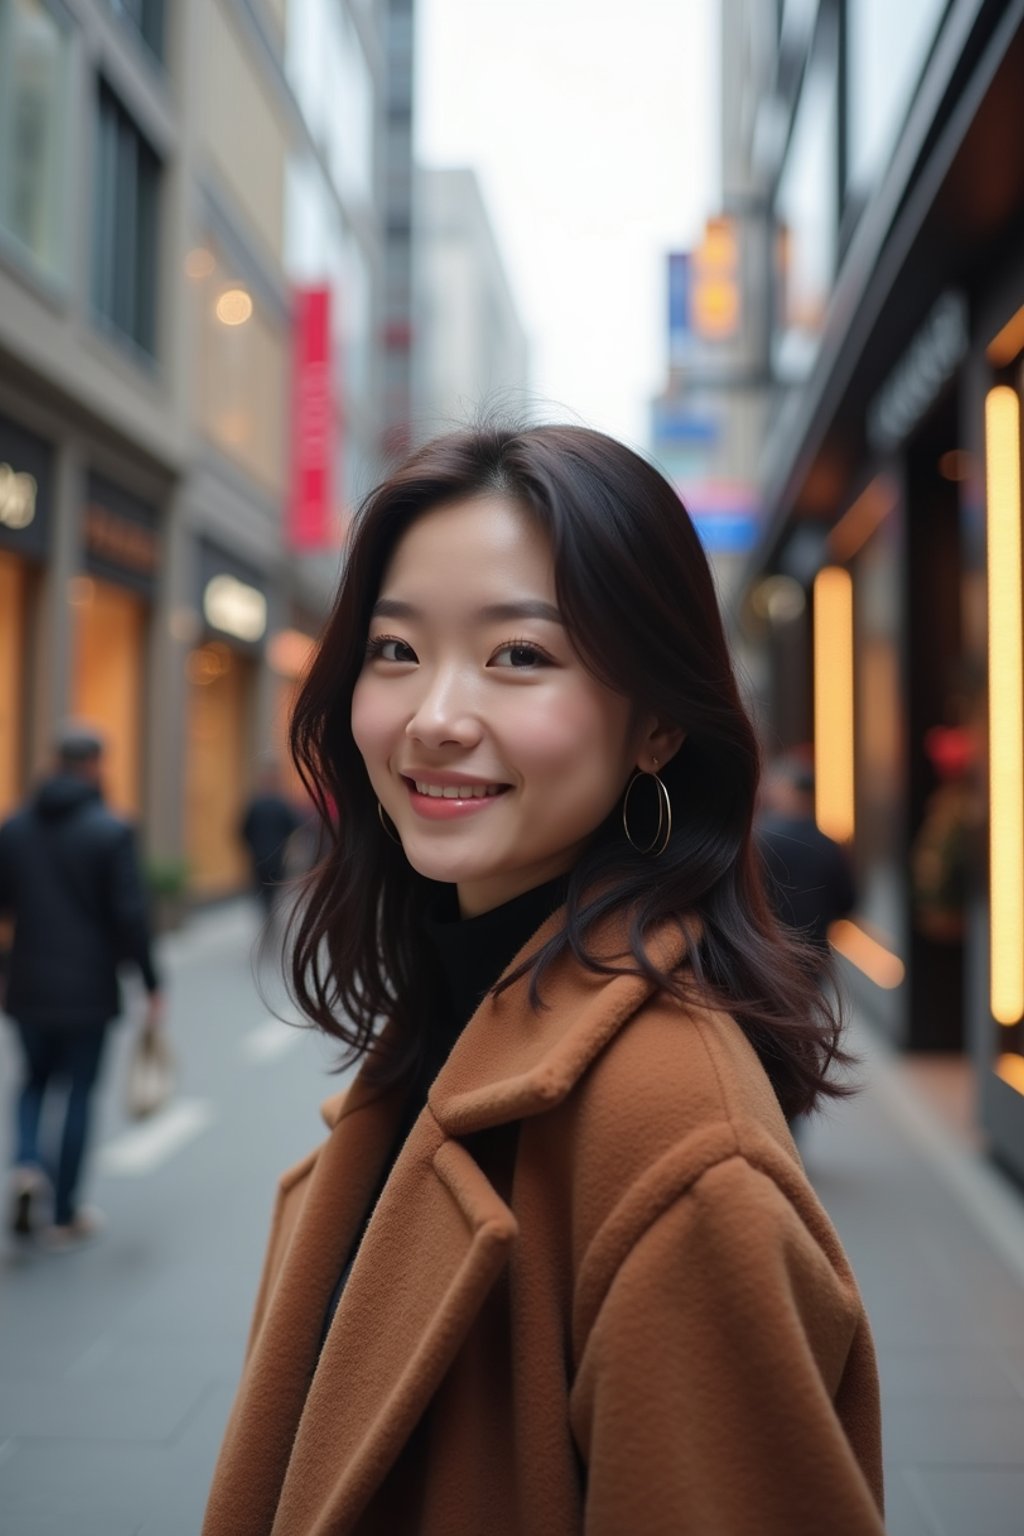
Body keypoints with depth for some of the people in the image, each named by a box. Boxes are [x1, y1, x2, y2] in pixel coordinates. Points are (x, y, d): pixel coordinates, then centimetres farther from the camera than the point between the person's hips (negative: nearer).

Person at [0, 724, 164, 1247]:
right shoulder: (112, 831, -12)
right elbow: (130, 916, -14)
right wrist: (152, 986, -6)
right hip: (88, 989, -3)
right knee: (79, 1094, 8)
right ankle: (65, 1216, 15)